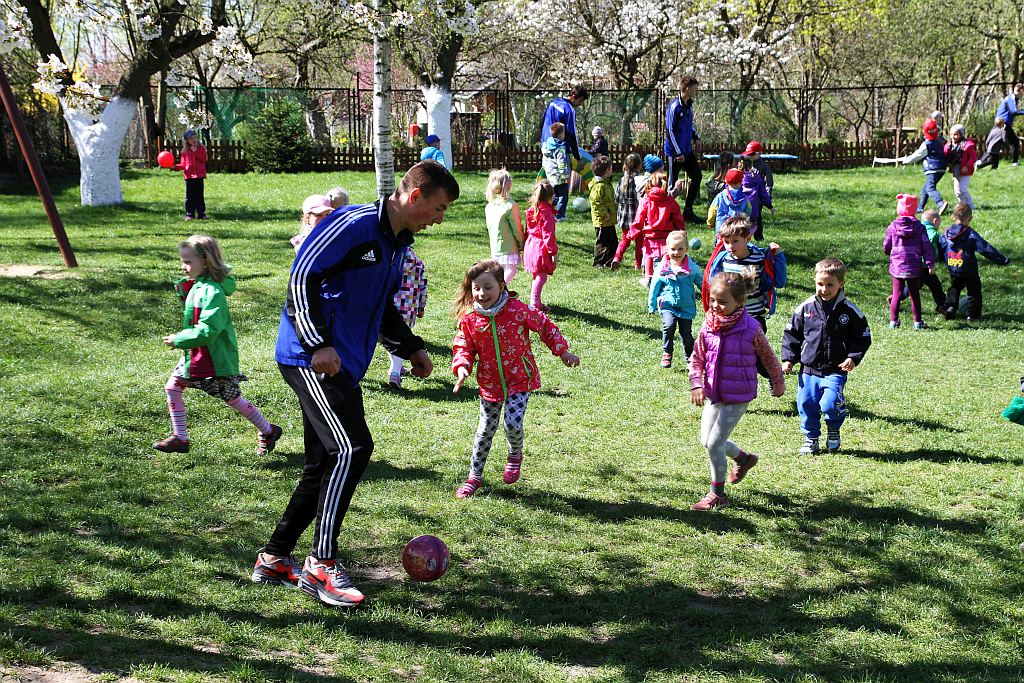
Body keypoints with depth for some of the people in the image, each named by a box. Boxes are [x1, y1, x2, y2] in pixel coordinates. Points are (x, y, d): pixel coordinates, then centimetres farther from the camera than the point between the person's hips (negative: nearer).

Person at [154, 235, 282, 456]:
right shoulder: (197, 285, 4)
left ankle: (267, 432, 23)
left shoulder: (212, 292, -25)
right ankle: (179, 437, 13)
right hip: (196, 354, 9)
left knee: (232, 398, 5)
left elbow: (208, 330, -31)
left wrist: (179, 340, -25)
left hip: (215, 358, -9)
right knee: (173, 387, 5)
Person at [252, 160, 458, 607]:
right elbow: (302, 278, -19)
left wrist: (411, 348, 19)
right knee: (353, 449, -18)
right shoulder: (354, 225, -15)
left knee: (325, 465, 11)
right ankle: (322, 562, -11)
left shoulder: (397, 243, 16)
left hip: (341, 367, 10)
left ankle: (274, 559, 21)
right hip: (313, 360, -10)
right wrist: (319, 344, -23)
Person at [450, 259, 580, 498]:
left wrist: (562, 351, 3)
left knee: (513, 424, -16)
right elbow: (463, 346, 1)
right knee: (486, 429, 11)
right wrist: (462, 367, -20)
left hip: (520, 379, -3)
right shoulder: (469, 319, -10)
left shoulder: (517, 310, -16)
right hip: (490, 382, 3)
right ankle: (475, 475, 27)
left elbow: (545, 326, -3)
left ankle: (515, 456, 19)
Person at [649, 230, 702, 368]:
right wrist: (652, 305, 8)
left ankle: (690, 357, 26)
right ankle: (666, 353, -5)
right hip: (668, 305, -1)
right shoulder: (662, 267, -5)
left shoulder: (692, 267, -5)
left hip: (687, 307, 1)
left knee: (686, 333, 7)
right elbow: (654, 286, 5)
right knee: (669, 326, -23)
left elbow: (702, 284, 7)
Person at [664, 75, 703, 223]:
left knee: (696, 176, 9)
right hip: (675, 151, -8)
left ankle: (688, 211, 17)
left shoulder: (689, 105, 9)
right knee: (673, 182, 0)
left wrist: (696, 137, 9)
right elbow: (670, 130, -18)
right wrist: (678, 153, -19)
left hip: (687, 150, 8)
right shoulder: (674, 106, -17)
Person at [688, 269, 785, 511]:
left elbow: (768, 357, 0)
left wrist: (778, 382, 12)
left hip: (738, 397, -6)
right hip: (713, 394, 6)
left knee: (715, 442, -9)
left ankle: (717, 494, 8)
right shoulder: (708, 327, -4)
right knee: (707, 440, 14)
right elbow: (697, 358, 5)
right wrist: (697, 384, -9)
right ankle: (743, 458, 42)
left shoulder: (751, 329, -16)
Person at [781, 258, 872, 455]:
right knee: (807, 405, 5)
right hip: (809, 369, 3)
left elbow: (863, 337, 5)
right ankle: (811, 438, 26)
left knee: (829, 404, -17)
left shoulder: (850, 311, -3)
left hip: (835, 371, -3)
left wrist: (853, 358, -8)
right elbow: (792, 334, 9)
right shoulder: (806, 308, 0)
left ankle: (834, 430, 15)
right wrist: (788, 359, 3)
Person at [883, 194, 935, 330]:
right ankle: (917, 321, 12)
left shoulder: (893, 227, -3)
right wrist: (930, 264, -1)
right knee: (915, 294, 9)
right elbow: (926, 247, -6)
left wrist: (891, 253, 27)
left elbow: (886, 247, 4)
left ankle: (893, 320, 6)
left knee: (897, 293, 7)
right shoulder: (919, 227, -4)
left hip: (897, 267, 0)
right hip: (914, 268, 0)